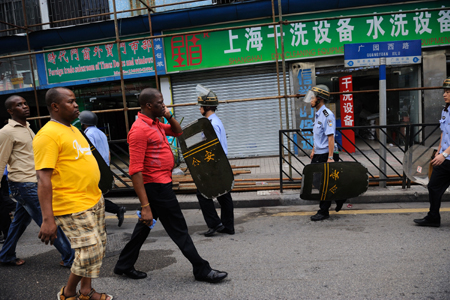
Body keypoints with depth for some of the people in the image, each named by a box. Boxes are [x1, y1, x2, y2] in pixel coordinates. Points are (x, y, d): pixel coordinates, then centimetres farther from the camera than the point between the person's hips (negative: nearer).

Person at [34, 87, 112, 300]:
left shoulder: (72, 129, 13)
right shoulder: (48, 135, -17)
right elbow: (43, 179, -22)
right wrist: (48, 219, -26)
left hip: (94, 200, 10)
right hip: (73, 207, -9)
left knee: (98, 246, 16)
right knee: (90, 251, -6)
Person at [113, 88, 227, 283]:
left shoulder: (155, 124, 9)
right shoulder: (140, 130, -20)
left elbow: (178, 132, 24)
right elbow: (135, 171, -25)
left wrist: (169, 116, 3)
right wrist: (145, 206, -27)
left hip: (162, 184, 10)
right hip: (157, 187, -10)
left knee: (144, 226, 20)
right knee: (179, 230, 1)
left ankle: (124, 265, 34)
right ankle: (202, 270, 15)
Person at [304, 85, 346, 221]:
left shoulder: (327, 114, -16)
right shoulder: (317, 114, 13)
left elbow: (330, 137, -21)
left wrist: (330, 157, -23)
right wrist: (313, 150, 20)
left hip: (325, 155, -9)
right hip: (318, 155, 9)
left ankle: (324, 212, 14)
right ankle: (338, 197, 29)